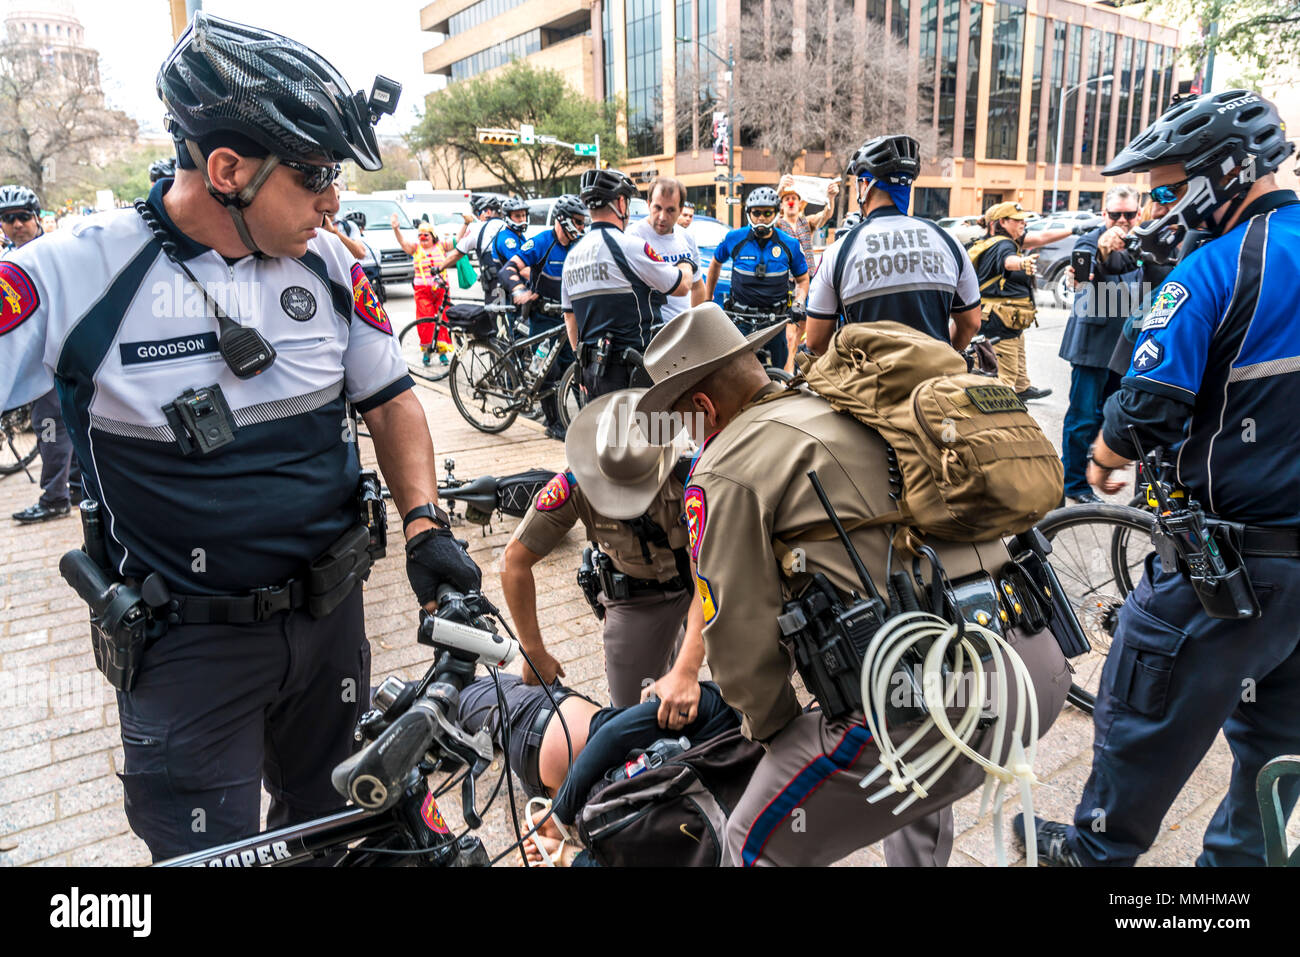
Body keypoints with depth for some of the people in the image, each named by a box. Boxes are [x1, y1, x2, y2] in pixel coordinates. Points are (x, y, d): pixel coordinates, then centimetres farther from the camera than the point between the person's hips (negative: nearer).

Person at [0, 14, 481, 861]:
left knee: (332, 824, 22)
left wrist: (425, 522, -9)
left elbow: (389, 398, 4)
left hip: (330, 618, 4)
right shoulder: (75, 276, -16)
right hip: (190, 645, -4)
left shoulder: (327, 264, -3)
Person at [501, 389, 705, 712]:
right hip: (637, 594, 0)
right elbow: (515, 561, -17)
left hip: (700, 574, 0)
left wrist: (686, 671, -48)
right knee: (633, 713, -4)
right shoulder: (575, 485, -29)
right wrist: (535, 653, -12)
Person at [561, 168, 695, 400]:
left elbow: (570, 318, 18)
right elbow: (681, 284, -2)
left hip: (591, 371, 8)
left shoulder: (572, 255, 12)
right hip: (630, 371, -8)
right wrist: (687, 266, 21)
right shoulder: (629, 247, -11)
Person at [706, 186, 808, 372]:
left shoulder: (790, 244, 0)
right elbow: (716, 263, 17)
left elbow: (802, 280, 12)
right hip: (740, 318, -1)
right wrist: (707, 299, 19)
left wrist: (799, 304, -7)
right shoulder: (734, 239, -1)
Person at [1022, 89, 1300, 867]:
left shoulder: (1214, 269, -16)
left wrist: (1102, 461, -1)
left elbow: (1146, 412, -21)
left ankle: (1097, 850, 27)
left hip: (1233, 554, -8)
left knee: (1146, 712, 9)